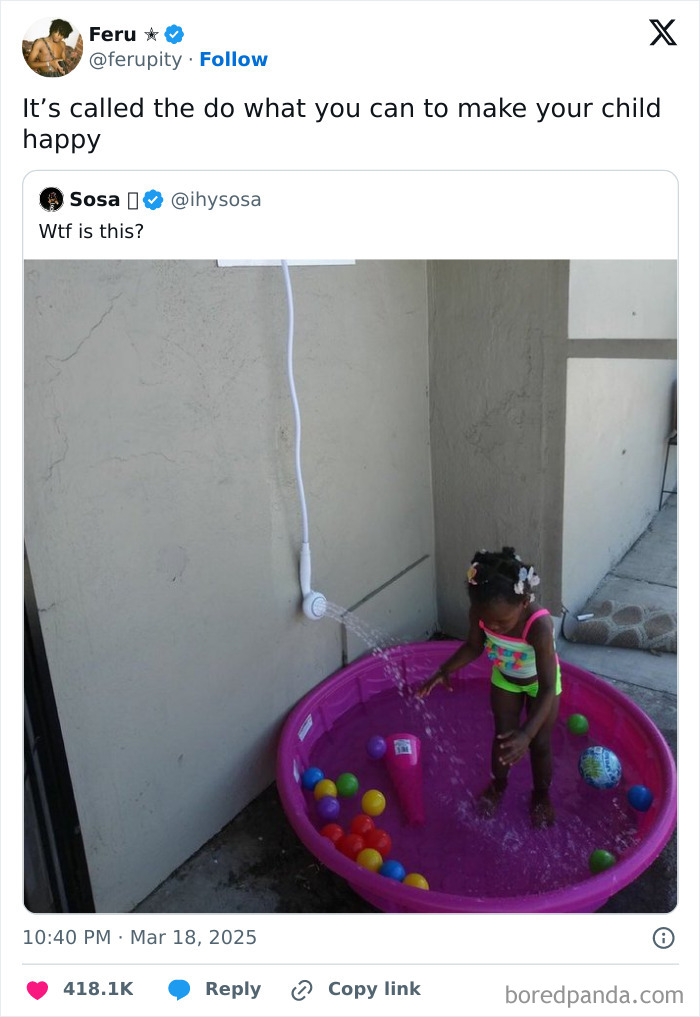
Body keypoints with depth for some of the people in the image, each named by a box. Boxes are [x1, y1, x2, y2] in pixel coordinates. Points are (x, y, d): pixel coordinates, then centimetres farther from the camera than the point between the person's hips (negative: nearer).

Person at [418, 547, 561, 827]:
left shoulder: (540, 625, -45)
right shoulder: (480, 612, -32)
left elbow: (548, 689, -42)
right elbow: (474, 646, -10)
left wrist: (526, 733, -51)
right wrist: (444, 671, -23)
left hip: (540, 681, -3)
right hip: (504, 678, 3)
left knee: (540, 743, 9)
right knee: (503, 737, 13)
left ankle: (541, 794, 38)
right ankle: (498, 785, 42)